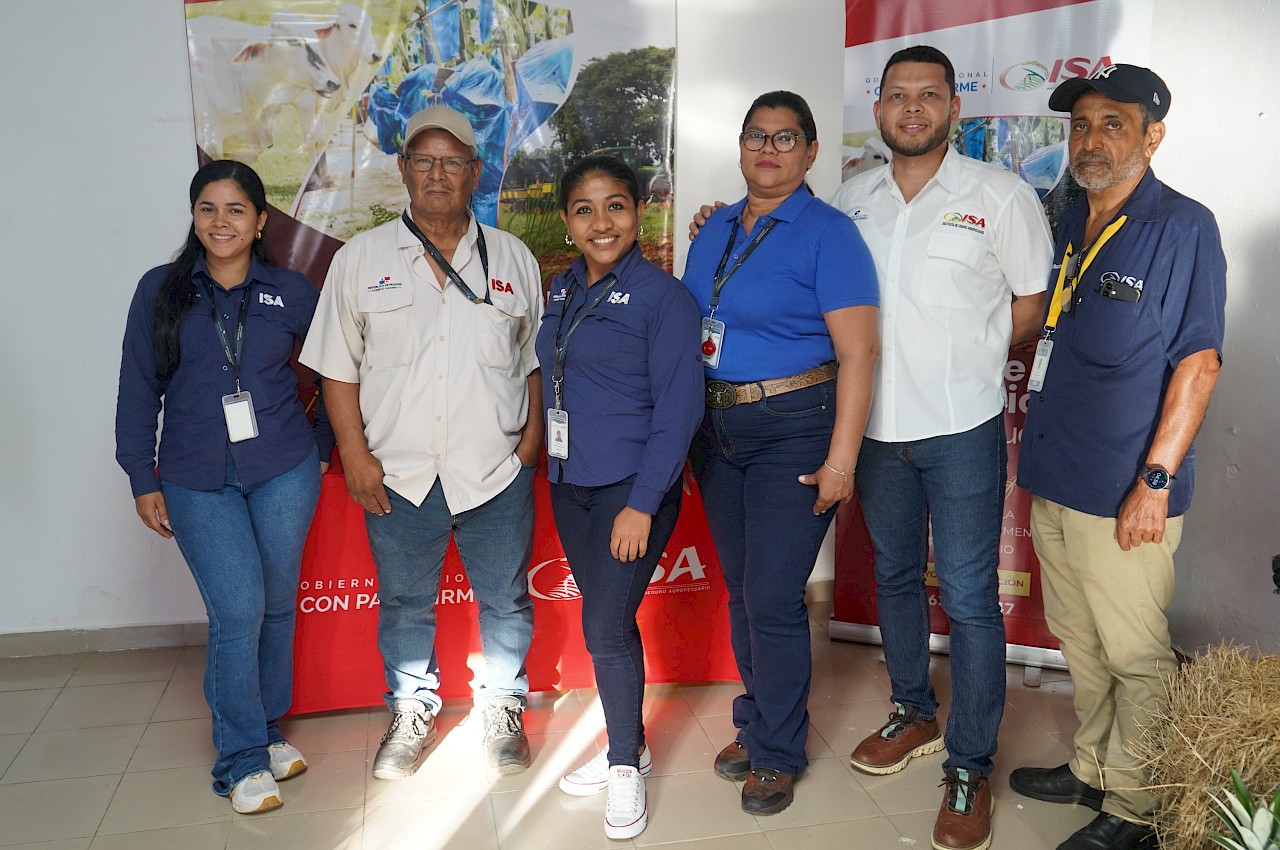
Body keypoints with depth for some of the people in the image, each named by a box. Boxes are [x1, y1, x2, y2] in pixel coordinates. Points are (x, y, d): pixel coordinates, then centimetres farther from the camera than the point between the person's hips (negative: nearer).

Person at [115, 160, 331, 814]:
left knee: (277, 603, 9)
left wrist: (323, 448, 10)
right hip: (196, 480, -1)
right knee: (238, 611, -8)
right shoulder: (161, 290, 3)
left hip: (284, 471, 1)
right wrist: (142, 479, 3)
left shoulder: (293, 293, 3)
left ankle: (269, 728, 30)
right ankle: (243, 759, 9)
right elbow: (138, 389, 5)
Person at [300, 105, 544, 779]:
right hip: (397, 473, 0)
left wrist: (532, 439, 0)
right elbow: (338, 367, 2)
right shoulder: (361, 258, 2)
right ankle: (411, 714, 35)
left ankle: (502, 708, 33)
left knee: (505, 599, 12)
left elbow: (536, 360, 9)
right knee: (404, 602, 14)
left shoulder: (513, 258, 5)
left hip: (496, 471, 1)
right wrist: (354, 453, -4)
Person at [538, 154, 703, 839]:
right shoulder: (562, 291, 8)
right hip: (569, 483, 6)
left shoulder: (662, 296, -11)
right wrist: (554, 463, 11)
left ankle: (626, 765, 18)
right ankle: (628, 747, 33)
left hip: (632, 488, -6)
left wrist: (642, 504, -19)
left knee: (606, 626, -4)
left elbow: (679, 408, -15)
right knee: (606, 620, 15)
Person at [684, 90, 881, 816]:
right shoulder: (716, 229, 12)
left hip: (792, 430, -6)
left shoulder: (828, 233, -9)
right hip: (718, 429, 6)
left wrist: (841, 459, -19)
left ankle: (778, 753, 17)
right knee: (740, 590, 15)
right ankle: (757, 724, 33)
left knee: (773, 598, -4)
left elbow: (859, 353, -14)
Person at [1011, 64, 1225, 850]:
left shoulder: (1183, 228, -8)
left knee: (1135, 653, 5)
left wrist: (1156, 479, -17)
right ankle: (1093, 769, 35)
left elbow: (1198, 362, -12)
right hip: (1052, 480, 7)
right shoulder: (1065, 226, 12)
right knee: (1079, 640, 18)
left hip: (1123, 491, -7)